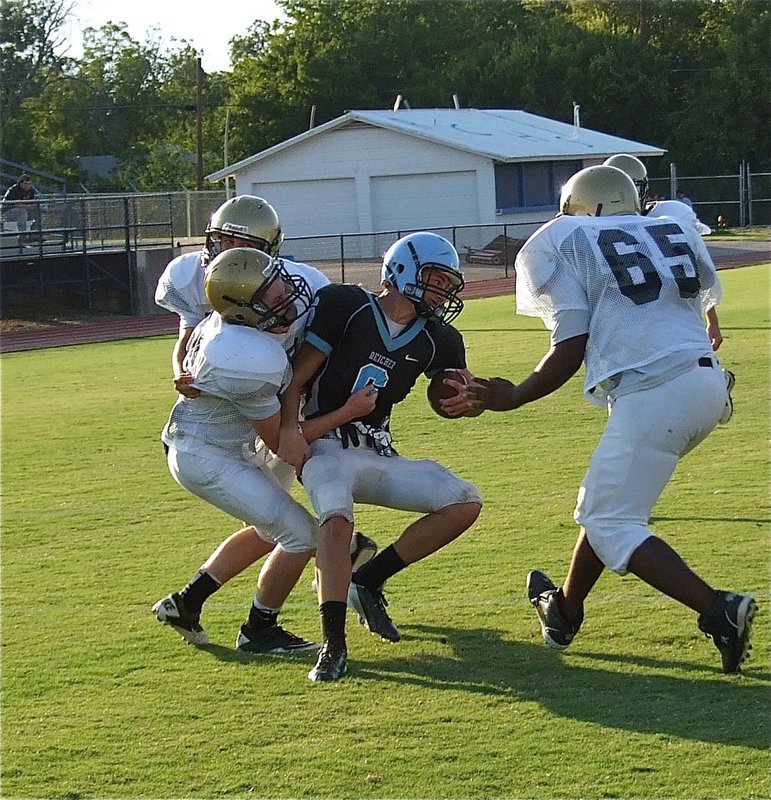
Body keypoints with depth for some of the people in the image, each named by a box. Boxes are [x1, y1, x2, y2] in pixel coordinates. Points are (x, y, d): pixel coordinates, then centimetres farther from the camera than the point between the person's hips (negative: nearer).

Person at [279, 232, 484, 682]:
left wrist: (469, 400, -13)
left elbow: (467, 392, 13)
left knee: (465, 504, -8)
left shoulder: (436, 341, 7)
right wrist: (289, 427, -23)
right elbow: (298, 375, -7)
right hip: (327, 447, -6)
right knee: (337, 522, -34)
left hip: (379, 457, 6)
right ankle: (333, 644, -26)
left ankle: (369, 582, 1)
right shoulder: (347, 306, -7)